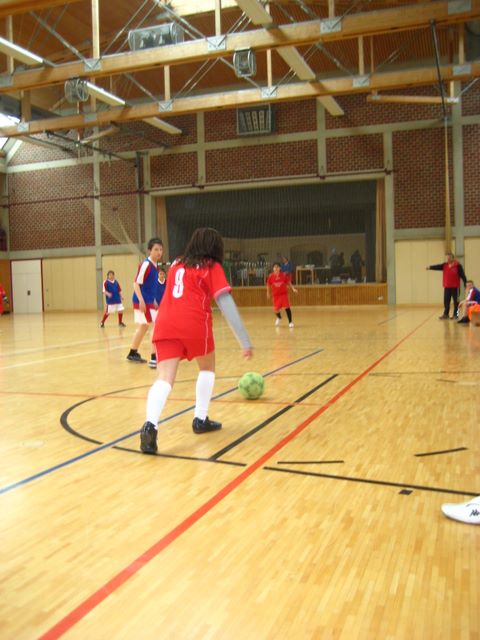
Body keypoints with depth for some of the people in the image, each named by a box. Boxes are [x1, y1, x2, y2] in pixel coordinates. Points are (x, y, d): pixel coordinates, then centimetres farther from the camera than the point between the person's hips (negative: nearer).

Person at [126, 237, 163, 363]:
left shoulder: (155, 265, 10)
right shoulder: (146, 264, -17)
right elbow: (136, 284, -20)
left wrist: (154, 301, 22)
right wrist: (141, 301, -28)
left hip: (149, 301, 10)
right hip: (143, 302, -10)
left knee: (143, 327, 19)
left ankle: (133, 353, 32)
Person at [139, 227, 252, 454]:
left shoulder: (176, 265, 26)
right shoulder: (212, 267, 11)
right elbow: (227, 306, 3)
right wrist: (245, 342, 3)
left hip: (165, 325, 3)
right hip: (194, 324, -3)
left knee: (165, 378, -5)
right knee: (207, 368, 23)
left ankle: (150, 425, -29)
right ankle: (200, 420, 22)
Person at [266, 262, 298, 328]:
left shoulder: (284, 275, -10)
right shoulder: (271, 276, -9)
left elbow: (289, 283, 0)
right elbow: (268, 285, 5)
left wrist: (293, 289, -12)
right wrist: (268, 293, 11)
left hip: (284, 293, -1)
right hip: (275, 295, 1)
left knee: (287, 307, -10)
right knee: (276, 309, 3)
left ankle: (290, 322, 2)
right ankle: (279, 318, 38)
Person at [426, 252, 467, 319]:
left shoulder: (457, 265, -8)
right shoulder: (445, 265, 6)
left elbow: (462, 274, -8)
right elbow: (437, 267, -6)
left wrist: (465, 283, -10)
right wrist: (430, 267, -24)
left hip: (455, 287, -5)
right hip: (447, 287, 5)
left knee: (455, 301, 4)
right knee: (446, 301, 6)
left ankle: (455, 315, 12)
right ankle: (445, 314, 12)